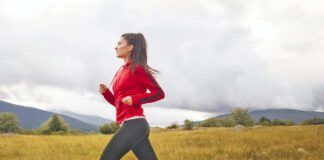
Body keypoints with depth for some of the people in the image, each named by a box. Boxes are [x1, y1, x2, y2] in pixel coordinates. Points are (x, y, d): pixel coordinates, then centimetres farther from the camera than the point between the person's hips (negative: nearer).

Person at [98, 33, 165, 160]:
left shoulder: (137, 68, -5)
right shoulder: (121, 71, 19)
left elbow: (159, 93, -7)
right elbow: (117, 102, 22)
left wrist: (135, 99, -17)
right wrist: (105, 92, 5)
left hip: (133, 124, -9)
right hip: (130, 125, 9)